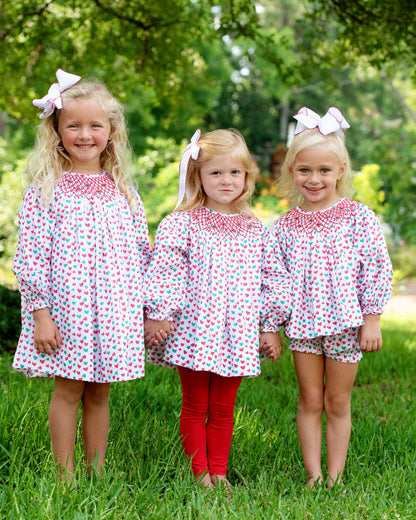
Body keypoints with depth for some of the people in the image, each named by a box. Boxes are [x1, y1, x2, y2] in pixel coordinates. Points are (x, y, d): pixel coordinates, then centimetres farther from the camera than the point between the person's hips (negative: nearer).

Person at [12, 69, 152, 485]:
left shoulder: (123, 193, 8)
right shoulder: (46, 191, -4)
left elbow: (144, 256, 11)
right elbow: (30, 258, -7)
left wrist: (151, 311, 8)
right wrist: (40, 313, -12)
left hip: (113, 312, 3)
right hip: (65, 309, -3)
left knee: (99, 392, 11)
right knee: (68, 390, 4)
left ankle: (97, 474, 22)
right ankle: (66, 478, 16)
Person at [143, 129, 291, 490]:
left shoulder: (256, 231, 7)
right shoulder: (181, 224, -3)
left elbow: (274, 280, 11)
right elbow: (164, 272, -6)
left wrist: (271, 327, 9)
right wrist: (157, 314, -11)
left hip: (237, 335, 3)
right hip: (194, 331, -2)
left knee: (223, 408, 10)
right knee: (195, 406, 7)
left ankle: (219, 472, 20)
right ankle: (199, 473, 16)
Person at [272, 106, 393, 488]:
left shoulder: (358, 218, -4)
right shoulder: (285, 226, 4)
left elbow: (377, 269, -5)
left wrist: (371, 320, -8)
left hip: (345, 322, -2)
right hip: (302, 323, 2)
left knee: (338, 403, 7)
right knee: (310, 401, 7)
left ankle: (335, 476, 17)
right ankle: (313, 474, 15)